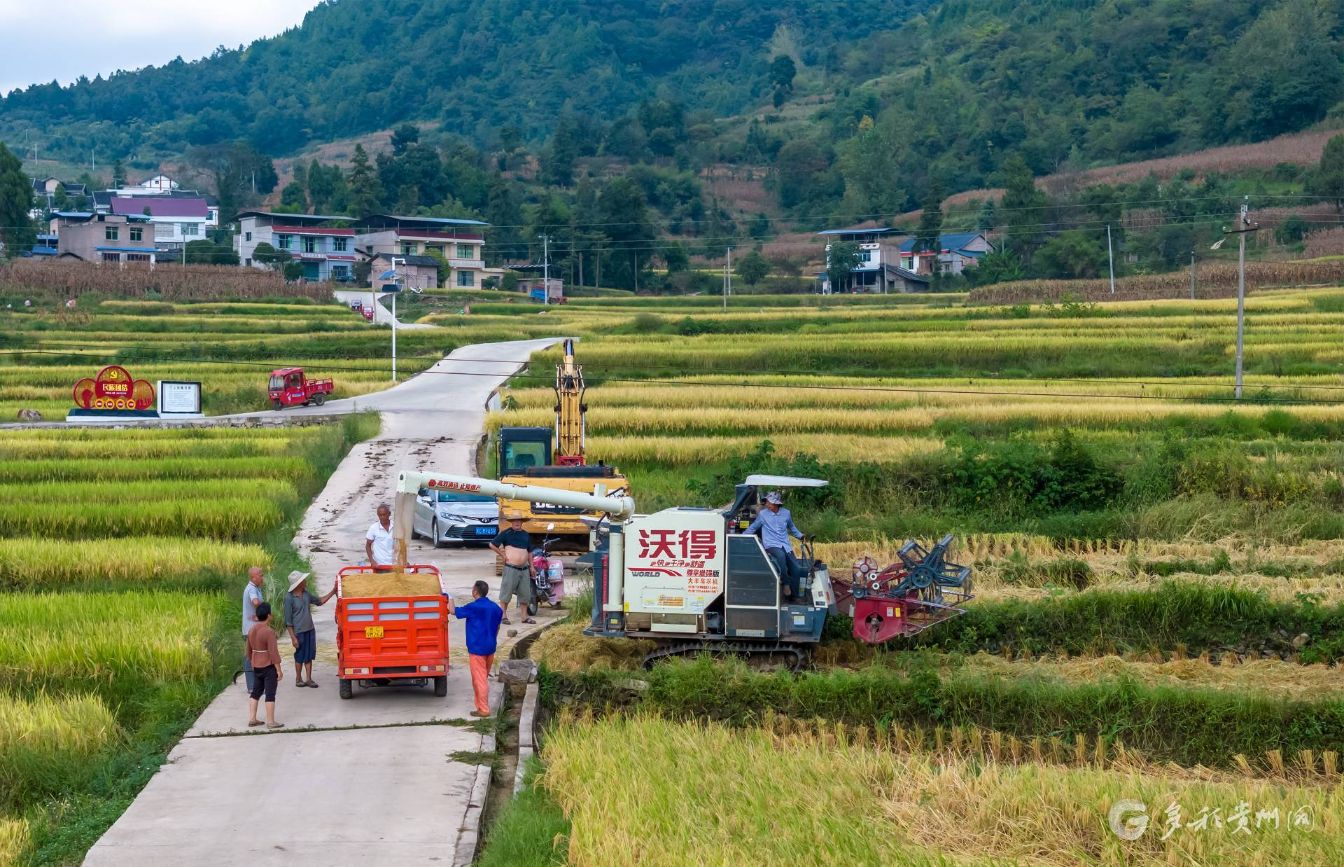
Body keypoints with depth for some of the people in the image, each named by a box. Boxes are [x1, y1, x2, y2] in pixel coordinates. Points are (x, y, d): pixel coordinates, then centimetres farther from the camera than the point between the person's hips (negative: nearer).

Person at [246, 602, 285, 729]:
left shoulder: (252, 631, 5)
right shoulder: (269, 632, -19)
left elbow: (249, 651, 15)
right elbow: (273, 653, -20)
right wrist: (279, 670, -15)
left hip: (256, 667, 7)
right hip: (269, 667, -7)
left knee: (255, 692, 15)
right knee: (270, 694, -2)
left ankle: (252, 719, 16)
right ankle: (270, 722, 1)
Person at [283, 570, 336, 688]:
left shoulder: (306, 593, 4)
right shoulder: (289, 598, -16)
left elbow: (319, 601, 21)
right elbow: (288, 620, -13)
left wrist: (333, 592, 13)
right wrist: (293, 637, -15)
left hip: (310, 630, 6)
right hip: (299, 632, -6)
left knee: (309, 656, 9)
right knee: (300, 656, 5)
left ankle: (308, 679, 15)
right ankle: (298, 679, 19)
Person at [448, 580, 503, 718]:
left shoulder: (474, 607, -16)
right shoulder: (496, 608, 5)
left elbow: (454, 611, -5)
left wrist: (450, 601, 14)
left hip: (477, 648, -7)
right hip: (490, 647, 7)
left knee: (479, 679, -1)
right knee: (484, 678, 19)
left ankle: (483, 709, 1)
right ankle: (482, 705, 27)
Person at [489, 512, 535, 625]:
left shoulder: (526, 535, 14)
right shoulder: (506, 533, -3)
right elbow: (492, 545, -2)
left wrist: (531, 566, 17)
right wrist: (503, 555, -4)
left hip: (524, 569, 5)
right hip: (511, 568, -5)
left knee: (525, 594, 8)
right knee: (506, 592, -2)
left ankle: (524, 616, 16)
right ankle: (503, 615, 5)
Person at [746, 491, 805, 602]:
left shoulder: (786, 513, 10)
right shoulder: (762, 514, 2)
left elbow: (792, 527, 29)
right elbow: (752, 528, 12)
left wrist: (801, 536, 25)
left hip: (786, 546, 4)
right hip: (771, 545, -4)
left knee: (795, 568, -12)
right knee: (781, 555, -38)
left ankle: (792, 596, 0)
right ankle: (786, 584, -26)